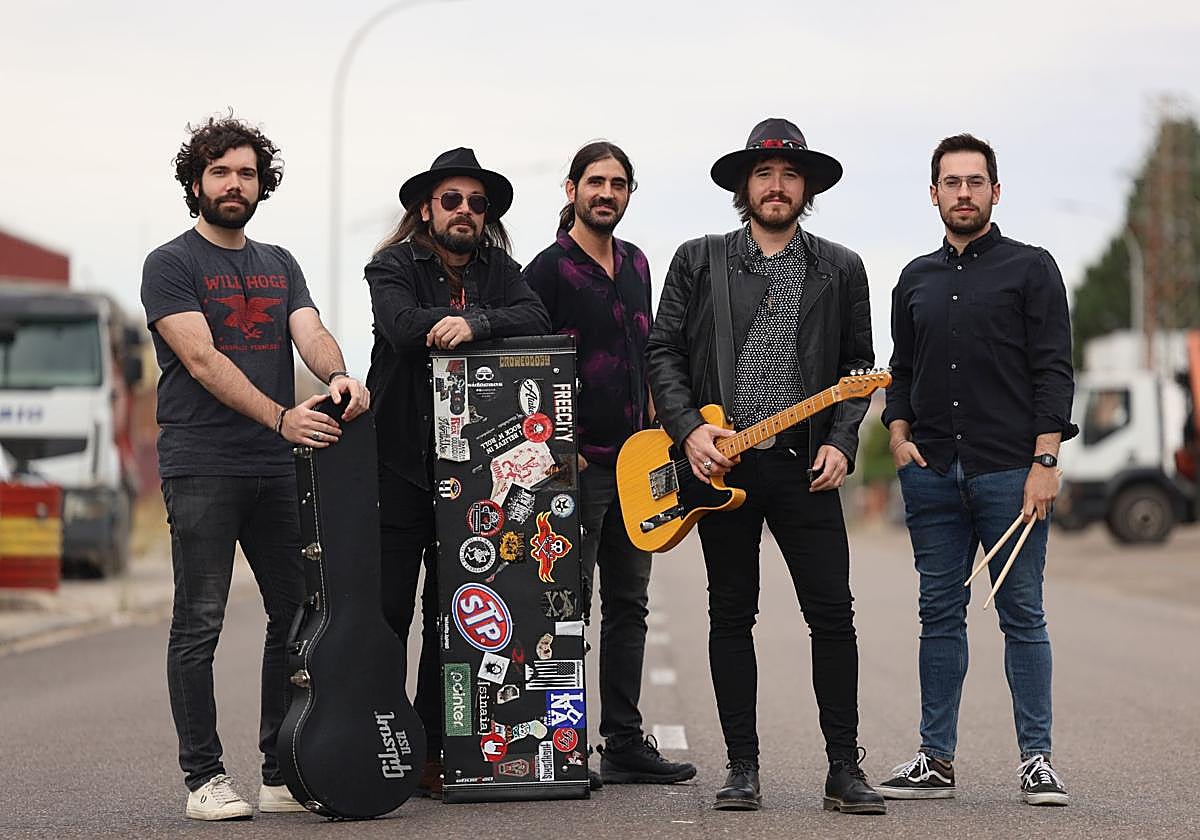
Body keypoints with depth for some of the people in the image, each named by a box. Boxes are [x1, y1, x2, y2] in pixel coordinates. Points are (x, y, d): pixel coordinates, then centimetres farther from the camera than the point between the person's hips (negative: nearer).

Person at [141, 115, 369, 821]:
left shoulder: (280, 265, 19)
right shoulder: (171, 265, 1)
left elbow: (310, 331, 2)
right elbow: (203, 359, -11)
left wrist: (339, 375, -22)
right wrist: (281, 416, -23)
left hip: (278, 469, 5)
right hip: (201, 466, -5)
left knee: (298, 616, 4)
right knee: (200, 624, -3)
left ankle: (285, 773, 13)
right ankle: (205, 776, 4)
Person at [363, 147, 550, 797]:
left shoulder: (499, 270, 11)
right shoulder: (393, 267, 1)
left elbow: (536, 320, -7)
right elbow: (403, 325, -19)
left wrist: (474, 323, -23)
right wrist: (484, 317, -11)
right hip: (399, 467, -3)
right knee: (387, 611, -4)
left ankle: (431, 752, 12)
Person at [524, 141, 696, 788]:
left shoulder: (636, 264, 15)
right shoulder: (549, 269, -7)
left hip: (634, 461, 7)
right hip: (576, 461, -7)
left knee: (629, 604, 9)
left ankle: (624, 742, 15)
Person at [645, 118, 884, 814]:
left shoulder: (841, 269, 10)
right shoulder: (698, 261, 7)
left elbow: (858, 364, 10)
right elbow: (663, 351, 5)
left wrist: (840, 443, -4)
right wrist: (689, 430, -9)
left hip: (805, 465, 0)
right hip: (720, 463, 0)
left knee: (833, 613, -5)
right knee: (731, 616, 4)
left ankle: (845, 768, 4)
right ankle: (743, 768, 12)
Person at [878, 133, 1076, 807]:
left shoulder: (1031, 268, 2)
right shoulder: (917, 279, 16)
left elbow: (1054, 370, -3)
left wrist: (1045, 461, -12)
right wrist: (899, 434, 4)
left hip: (1010, 472, -4)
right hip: (933, 474, 4)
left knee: (1023, 617, -1)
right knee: (941, 616, 6)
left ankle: (1037, 758, 5)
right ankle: (936, 759, 11)